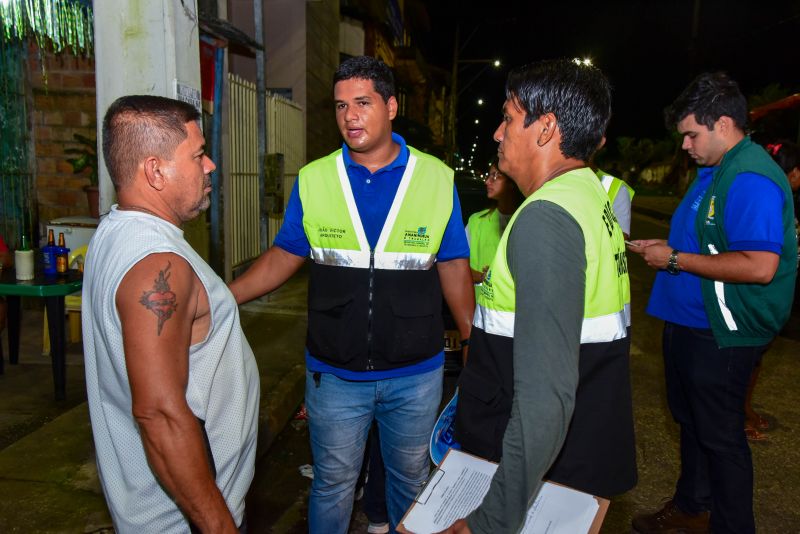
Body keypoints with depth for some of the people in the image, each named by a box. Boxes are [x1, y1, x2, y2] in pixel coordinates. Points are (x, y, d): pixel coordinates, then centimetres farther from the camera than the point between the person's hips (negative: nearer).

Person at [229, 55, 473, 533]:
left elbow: (453, 268, 1)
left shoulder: (437, 178, -5)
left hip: (417, 373, 1)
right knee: (333, 484, 16)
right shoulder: (313, 180, -4)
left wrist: (476, 347, 1)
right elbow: (284, 258, 3)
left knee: (412, 478, 21)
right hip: (335, 374, 0)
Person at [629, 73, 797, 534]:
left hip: (721, 335, -10)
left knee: (719, 435, 6)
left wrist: (676, 260, -23)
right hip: (690, 323, 10)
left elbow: (759, 266, -31)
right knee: (691, 421, 22)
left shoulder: (750, 180, -22)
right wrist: (664, 247, 5)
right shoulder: (715, 171, 11)